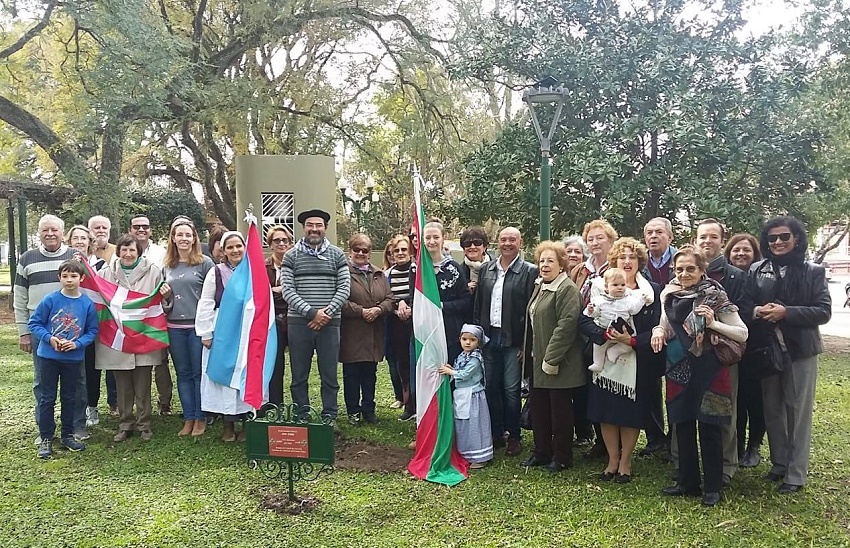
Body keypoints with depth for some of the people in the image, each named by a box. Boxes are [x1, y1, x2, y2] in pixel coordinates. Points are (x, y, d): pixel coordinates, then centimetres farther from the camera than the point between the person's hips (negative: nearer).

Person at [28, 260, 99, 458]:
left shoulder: (87, 304, -5)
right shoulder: (50, 300, -10)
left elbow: (92, 331, 0)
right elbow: (34, 323, -4)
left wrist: (78, 343, -15)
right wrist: (49, 338, -17)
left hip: (73, 358, 2)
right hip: (49, 356, -2)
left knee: (69, 398, 13)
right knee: (48, 398, 6)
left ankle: (68, 436, 26)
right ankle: (46, 439, 16)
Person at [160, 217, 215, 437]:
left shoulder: (205, 263, -2)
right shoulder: (167, 266, 12)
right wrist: (165, 296, -2)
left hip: (198, 325, -4)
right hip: (175, 327, 5)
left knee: (199, 373, 2)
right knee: (183, 374, 10)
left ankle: (200, 418, 12)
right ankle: (188, 418, 18)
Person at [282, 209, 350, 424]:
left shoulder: (337, 255, 7)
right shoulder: (291, 256, 5)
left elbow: (344, 288, 1)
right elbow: (287, 290, -3)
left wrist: (326, 312, -11)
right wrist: (311, 312, -13)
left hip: (329, 323, 0)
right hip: (299, 322, 0)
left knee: (329, 375, 5)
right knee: (299, 376, 6)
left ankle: (329, 417, 15)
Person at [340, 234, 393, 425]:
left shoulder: (379, 274, 13)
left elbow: (389, 299, 9)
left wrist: (378, 309, -10)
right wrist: (361, 311, -17)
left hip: (374, 336, 5)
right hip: (351, 335, -5)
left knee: (370, 374, 13)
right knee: (351, 374, 5)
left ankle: (369, 409, 24)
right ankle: (353, 411, 17)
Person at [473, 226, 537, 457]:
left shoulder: (529, 271, -6)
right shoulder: (486, 269, 9)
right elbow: (478, 304, 11)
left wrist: (526, 343, -13)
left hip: (513, 340, -5)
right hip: (489, 337, 5)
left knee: (511, 390, 2)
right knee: (490, 387, 11)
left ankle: (514, 437, 17)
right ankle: (496, 434, 24)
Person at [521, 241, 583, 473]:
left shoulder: (567, 289, -15)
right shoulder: (540, 286, 14)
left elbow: (566, 326, -22)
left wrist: (551, 359, -22)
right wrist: (528, 354, 16)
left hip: (558, 364, -9)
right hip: (537, 362, 9)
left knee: (560, 410, 4)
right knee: (538, 409, 15)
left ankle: (562, 457, 17)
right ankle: (541, 452, 28)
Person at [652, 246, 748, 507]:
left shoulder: (715, 297, -9)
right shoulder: (670, 295, 4)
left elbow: (742, 333, -8)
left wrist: (713, 323, -21)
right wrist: (659, 330, -3)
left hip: (708, 370, -5)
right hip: (679, 370, 5)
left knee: (709, 429, 2)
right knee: (683, 426, 12)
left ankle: (713, 487, 16)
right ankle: (687, 482, 25)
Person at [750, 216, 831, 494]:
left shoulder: (813, 272, -1)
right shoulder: (756, 271, 5)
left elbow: (824, 311, -7)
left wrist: (786, 312, -19)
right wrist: (756, 311, -15)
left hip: (800, 350, -2)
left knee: (798, 411, 2)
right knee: (772, 409, 10)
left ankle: (796, 474, 11)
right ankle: (779, 464, 25)